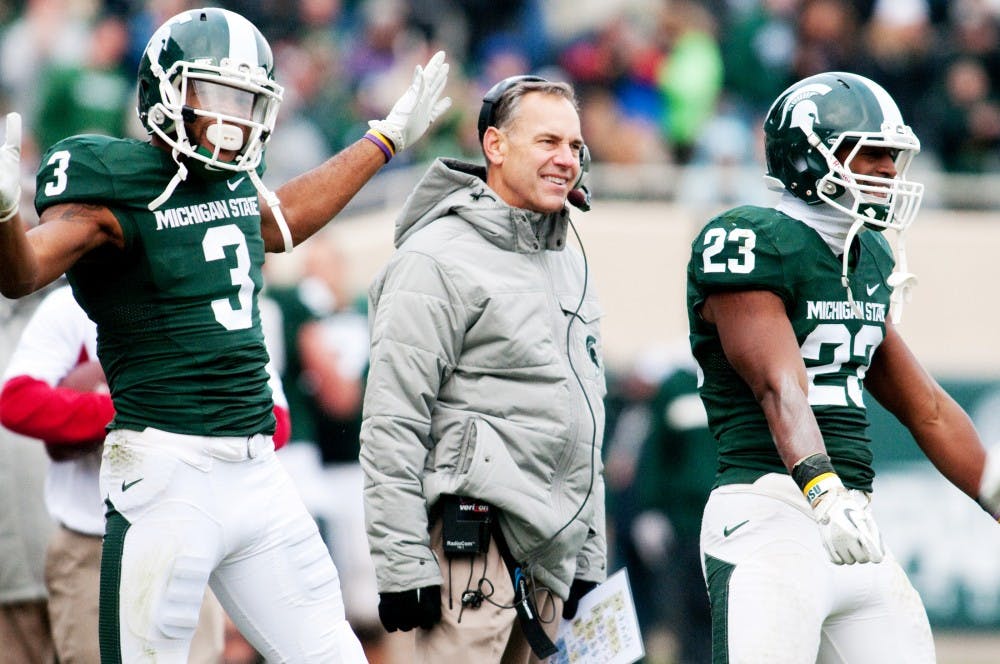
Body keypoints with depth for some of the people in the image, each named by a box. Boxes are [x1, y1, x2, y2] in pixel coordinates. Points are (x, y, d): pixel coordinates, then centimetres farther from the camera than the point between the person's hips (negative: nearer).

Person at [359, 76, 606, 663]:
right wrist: (403, 564, -17)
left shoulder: (569, 265, 19)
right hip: (474, 539, -8)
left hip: (551, 550, 8)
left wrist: (590, 559, 22)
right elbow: (392, 427, -13)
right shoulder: (438, 260, -8)